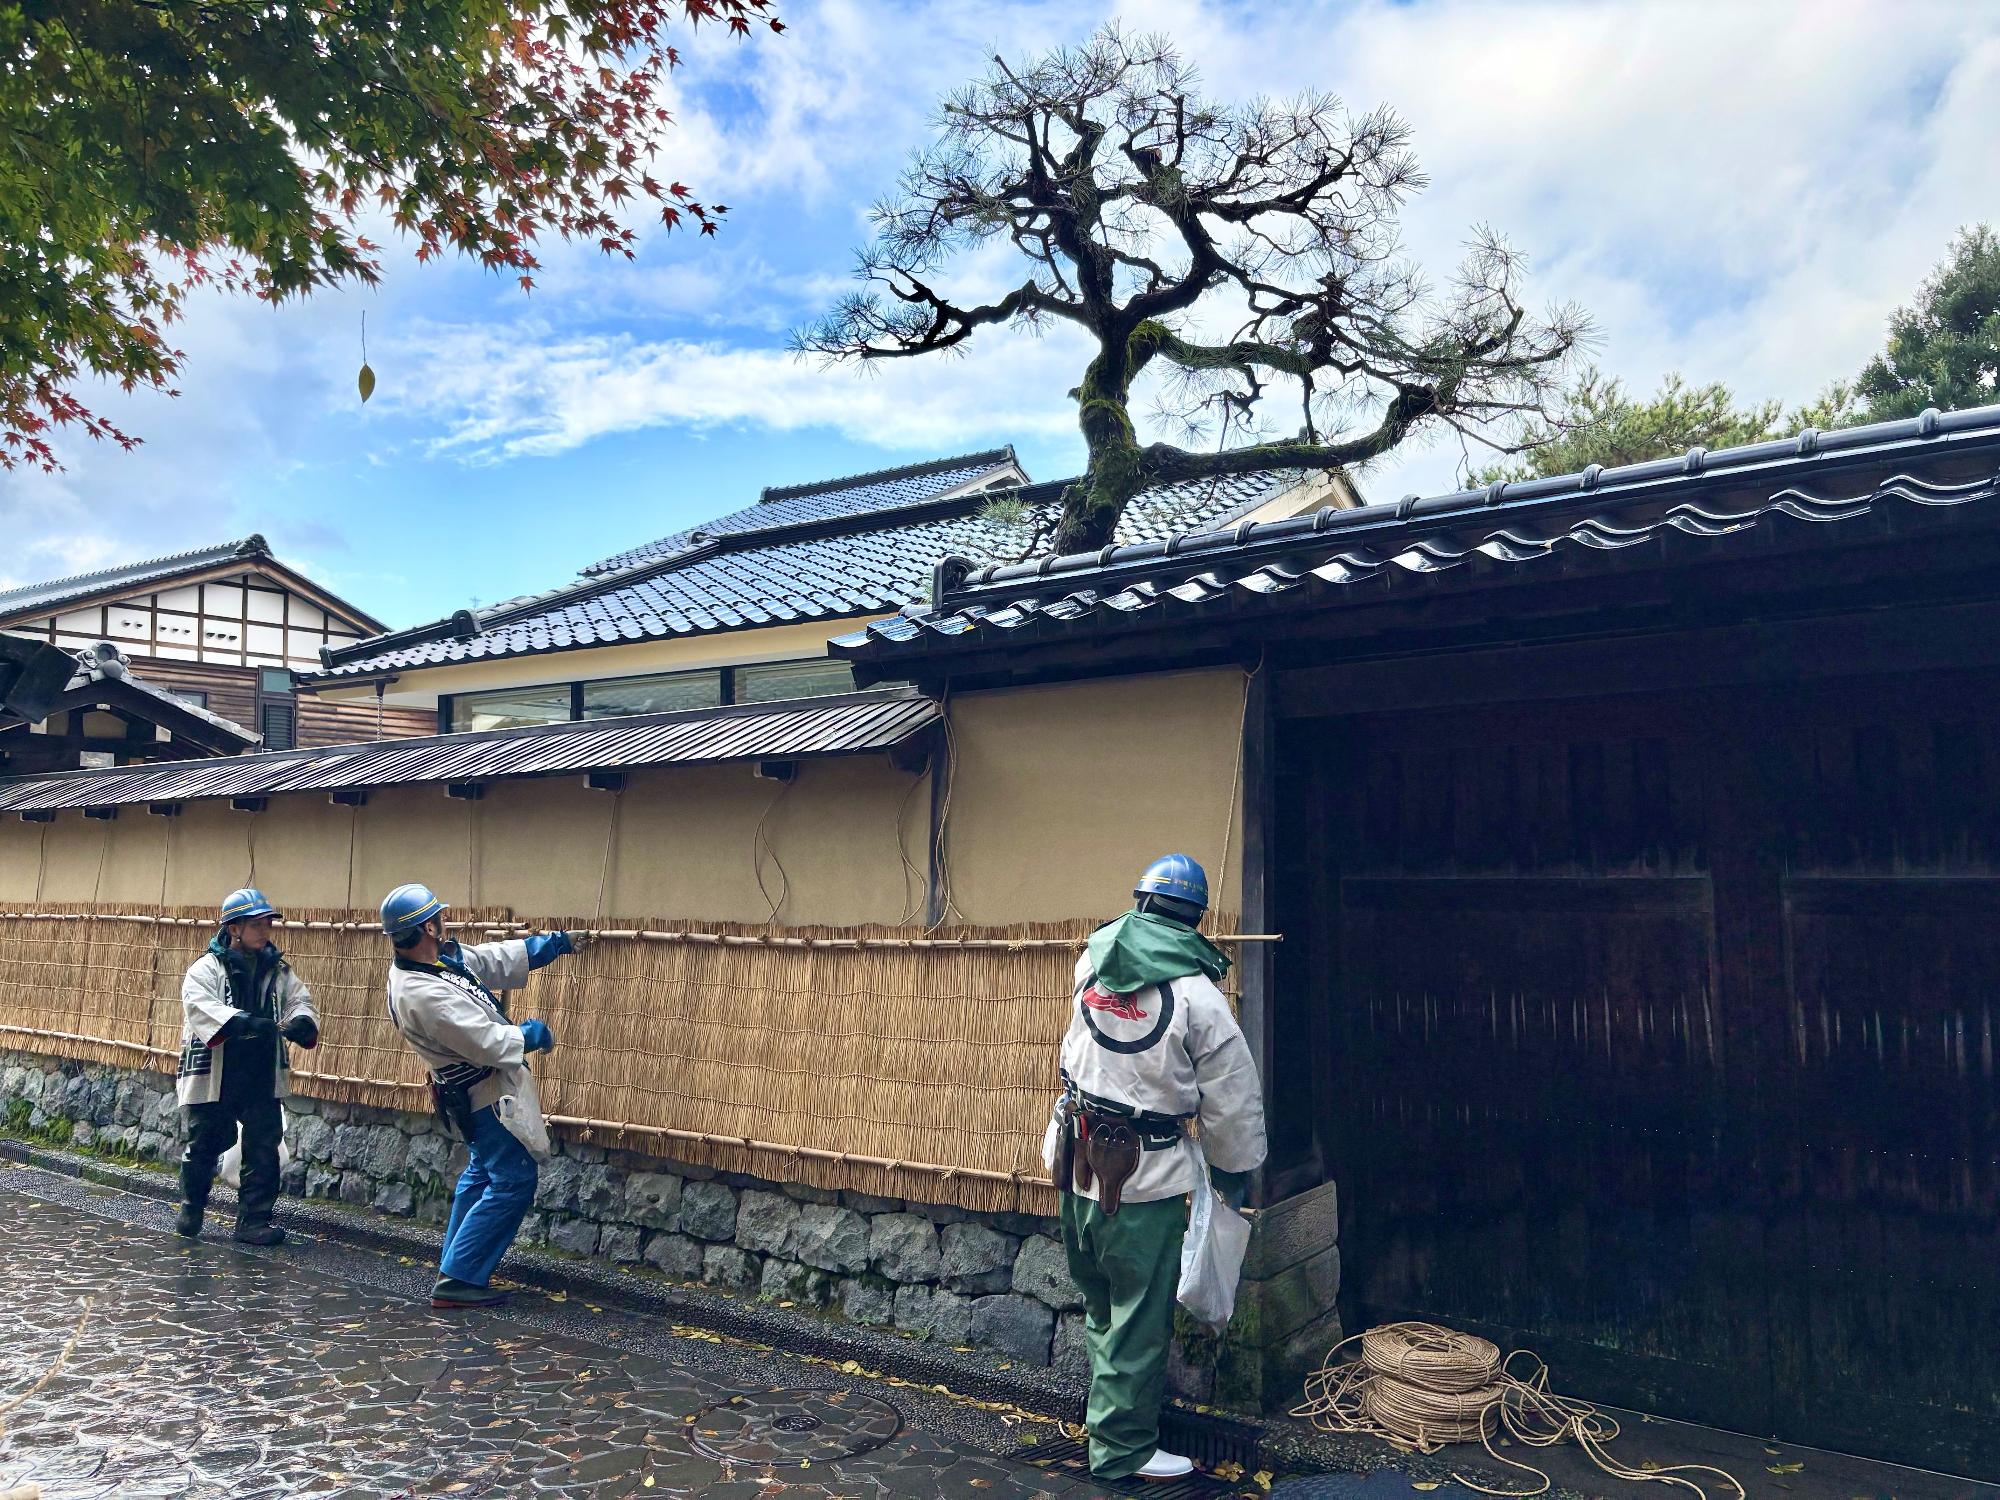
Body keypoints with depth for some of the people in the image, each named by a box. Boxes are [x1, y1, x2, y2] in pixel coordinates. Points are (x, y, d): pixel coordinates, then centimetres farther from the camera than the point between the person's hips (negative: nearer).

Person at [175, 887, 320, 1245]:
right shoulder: (206, 968, -7)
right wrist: (247, 1022, -39)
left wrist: (301, 1022, -26)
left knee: (264, 1150, 2)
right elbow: (200, 1006, -23)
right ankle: (191, 1208, 37)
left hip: (262, 1079, 3)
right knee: (204, 1146, 13)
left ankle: (254, 1219, 12)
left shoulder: (279, 970, 7)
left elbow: (300, 1001, 0)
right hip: (214, 1078, -3)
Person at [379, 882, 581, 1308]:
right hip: (486, 1095, -10)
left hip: (477, 1089, 10)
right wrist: (534, 1034, -11)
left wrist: (552, 943, 11)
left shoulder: (441, 955, -4)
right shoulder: (423, 995, -32)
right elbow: (488, 1042, -29)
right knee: (514, 1182, -5)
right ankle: (457, 1280, -1)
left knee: (482, 1175, 24)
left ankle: (456, 1265, 34)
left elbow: (494, 958, 10)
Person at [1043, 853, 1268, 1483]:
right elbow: (1233, 1105, -8)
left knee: (1101, 1304, 24)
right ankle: (1122, 1450, 19)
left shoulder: (1093, 961, -1)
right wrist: (1234, 1176, 7)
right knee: (1140, 1319, 8)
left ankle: (1106, 1413, 42)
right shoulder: (1199, 998, -17)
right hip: (1145, 1178, -6)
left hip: (1078, 1161, 7)